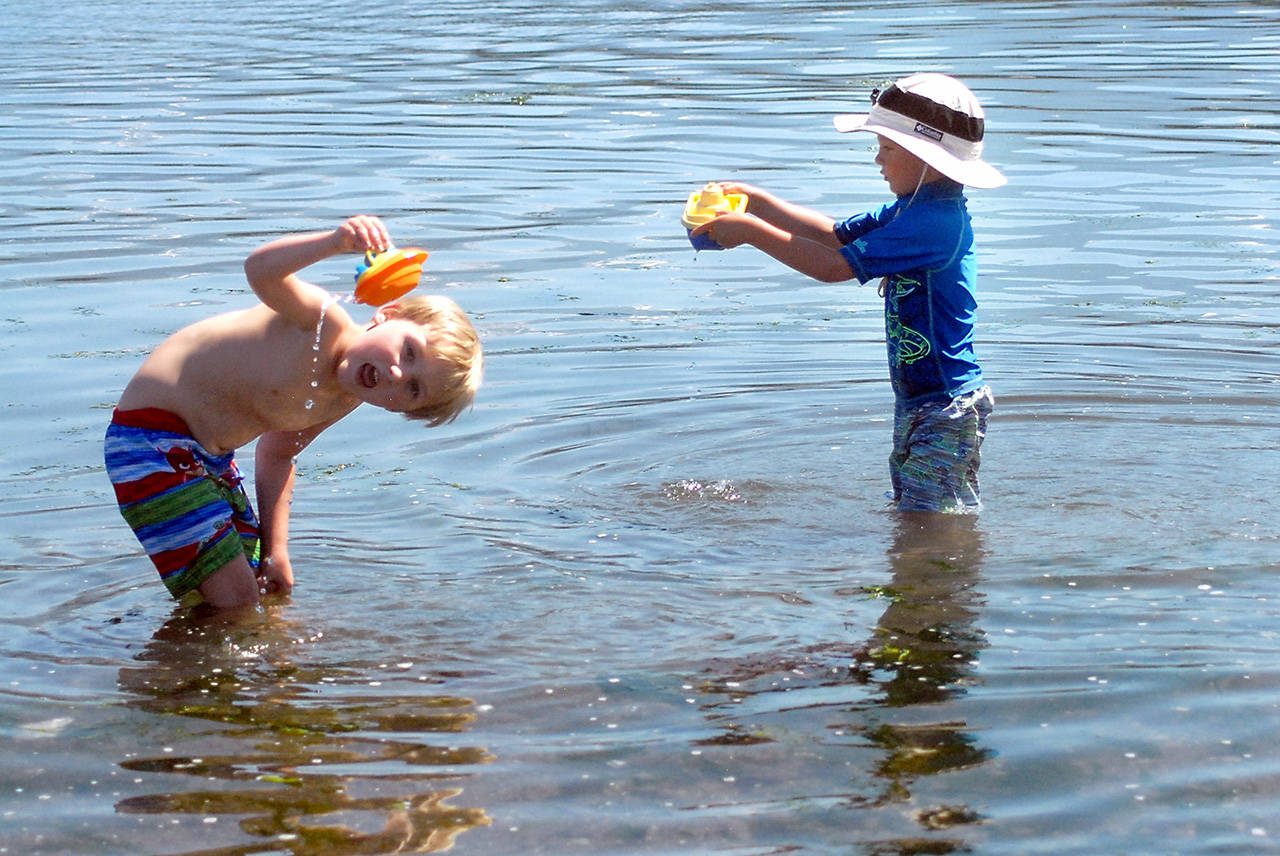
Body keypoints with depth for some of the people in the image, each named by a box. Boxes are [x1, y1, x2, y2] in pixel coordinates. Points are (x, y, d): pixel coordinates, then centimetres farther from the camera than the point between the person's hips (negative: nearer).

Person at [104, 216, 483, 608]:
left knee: (267, 592, 18)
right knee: (237, 605, -11)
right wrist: (336, 241, -62)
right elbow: (260, 271, -44)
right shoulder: (321, 321, -25)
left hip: (210, 455, 9)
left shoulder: (343, 403, 0)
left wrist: (275, 551, 8)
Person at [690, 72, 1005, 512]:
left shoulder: (935, 222, -23)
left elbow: (833, 266, -22)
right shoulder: (910, 211, 10)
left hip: (947, 409, -11)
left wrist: (751, 232, -15)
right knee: (907, 507, 17)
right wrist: (755, 200, 11)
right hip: (916, 402, 11)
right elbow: (834, 235, 17)